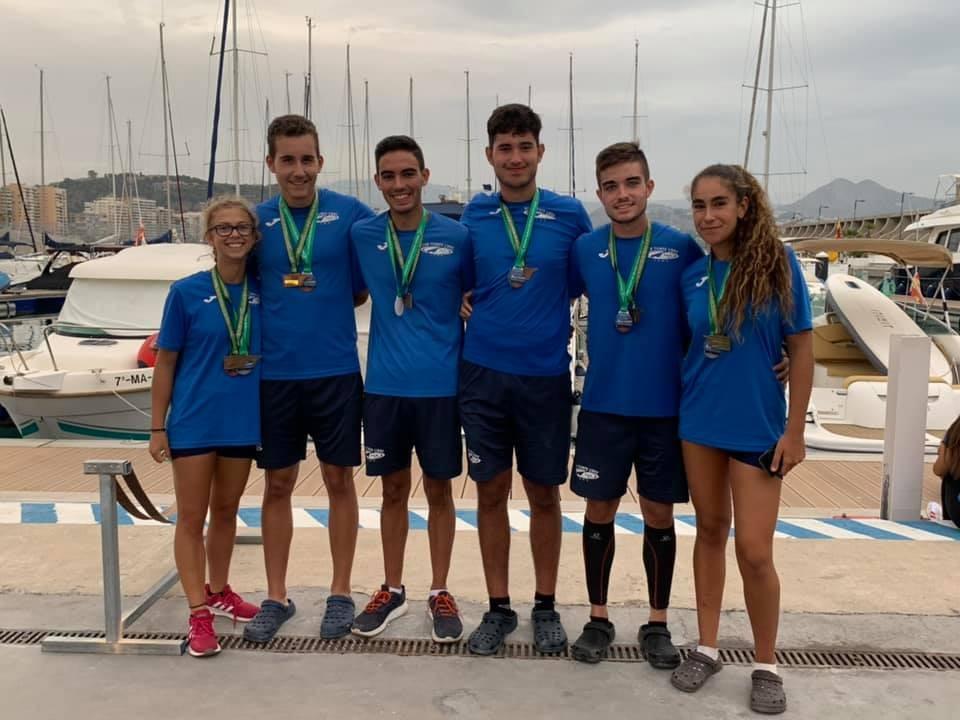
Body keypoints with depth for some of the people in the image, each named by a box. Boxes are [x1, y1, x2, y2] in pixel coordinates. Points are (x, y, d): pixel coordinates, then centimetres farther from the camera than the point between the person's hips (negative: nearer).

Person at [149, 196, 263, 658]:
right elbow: (165, 362, -4)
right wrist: (157, 427, -5)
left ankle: (219, 592, 35)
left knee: (226, 510, 17)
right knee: (191, 517, 4)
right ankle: (199, 614, 12)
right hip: (193, 423, -3)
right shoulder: (186, 292, -8)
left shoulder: (262, 292, -1)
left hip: (242, 422, 3)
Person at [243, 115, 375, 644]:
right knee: (278, 484, 10)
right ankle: (276, 597, 25)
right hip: (274, 372, 2)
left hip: (335, 371, -2)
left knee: (338, 480, 8)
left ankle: (340, 593, 24)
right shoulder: (257, 221, 3)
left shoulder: (350, 214, -3)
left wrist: (327, 297, -8)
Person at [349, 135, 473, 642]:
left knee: (439, 490, 10)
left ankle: (440, 594, 26)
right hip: (384, 385, 2)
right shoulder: (362, 236, -1)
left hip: (441, 385, -1)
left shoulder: (456, 237, -5)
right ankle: (392, 591, 30)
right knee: (393, 489, 13)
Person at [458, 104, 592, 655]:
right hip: (484, 371, 1)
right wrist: (460, 301, 0)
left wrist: (555, 303, -2)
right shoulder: (472, 217, 3)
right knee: (491, 491, 7)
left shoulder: (570, 216, -1)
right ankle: (499, 607, 22)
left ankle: (546, 606, 25)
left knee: (544, 492, 8)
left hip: (546, 374, -1)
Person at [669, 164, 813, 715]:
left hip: (759, 425, -3)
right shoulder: (693, 273, 1)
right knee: (711, 531, 14)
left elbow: (802, 348, -7)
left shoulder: (777, 262, -9)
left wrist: (795, 430, -9)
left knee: (754, 550, -2)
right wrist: (680, 406, 7)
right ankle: (707, 647, 28)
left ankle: (767, 665, 20)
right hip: (699, 420, 4)